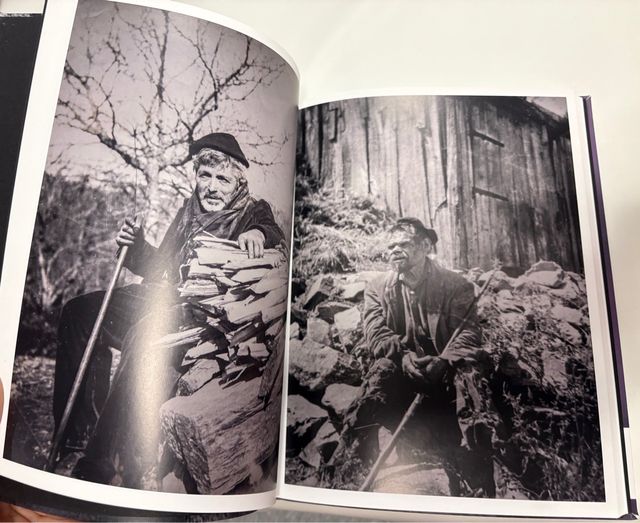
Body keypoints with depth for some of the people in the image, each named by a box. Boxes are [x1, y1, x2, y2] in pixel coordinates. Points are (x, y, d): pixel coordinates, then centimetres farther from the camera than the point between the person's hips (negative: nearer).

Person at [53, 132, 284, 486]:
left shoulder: (252, 212, 4)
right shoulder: (190, 208, 22)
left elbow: (276, 238, -19)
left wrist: (259, 233, -42)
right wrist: (136, 247, 6)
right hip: (161, 297, 8)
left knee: (145, 336, -35)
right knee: (79, 312, -2)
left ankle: (99, 463, -26)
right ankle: (80, 433, 1)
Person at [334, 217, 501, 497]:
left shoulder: (456, 285, 5)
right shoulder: (378, 288, 10)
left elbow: (468, 333, -7)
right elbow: (376, 334, -3)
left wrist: (442, 363, -28)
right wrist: (406, 357, -24)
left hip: (447, 369, 0)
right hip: (400, 368, 1)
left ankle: (478, 492, -24)